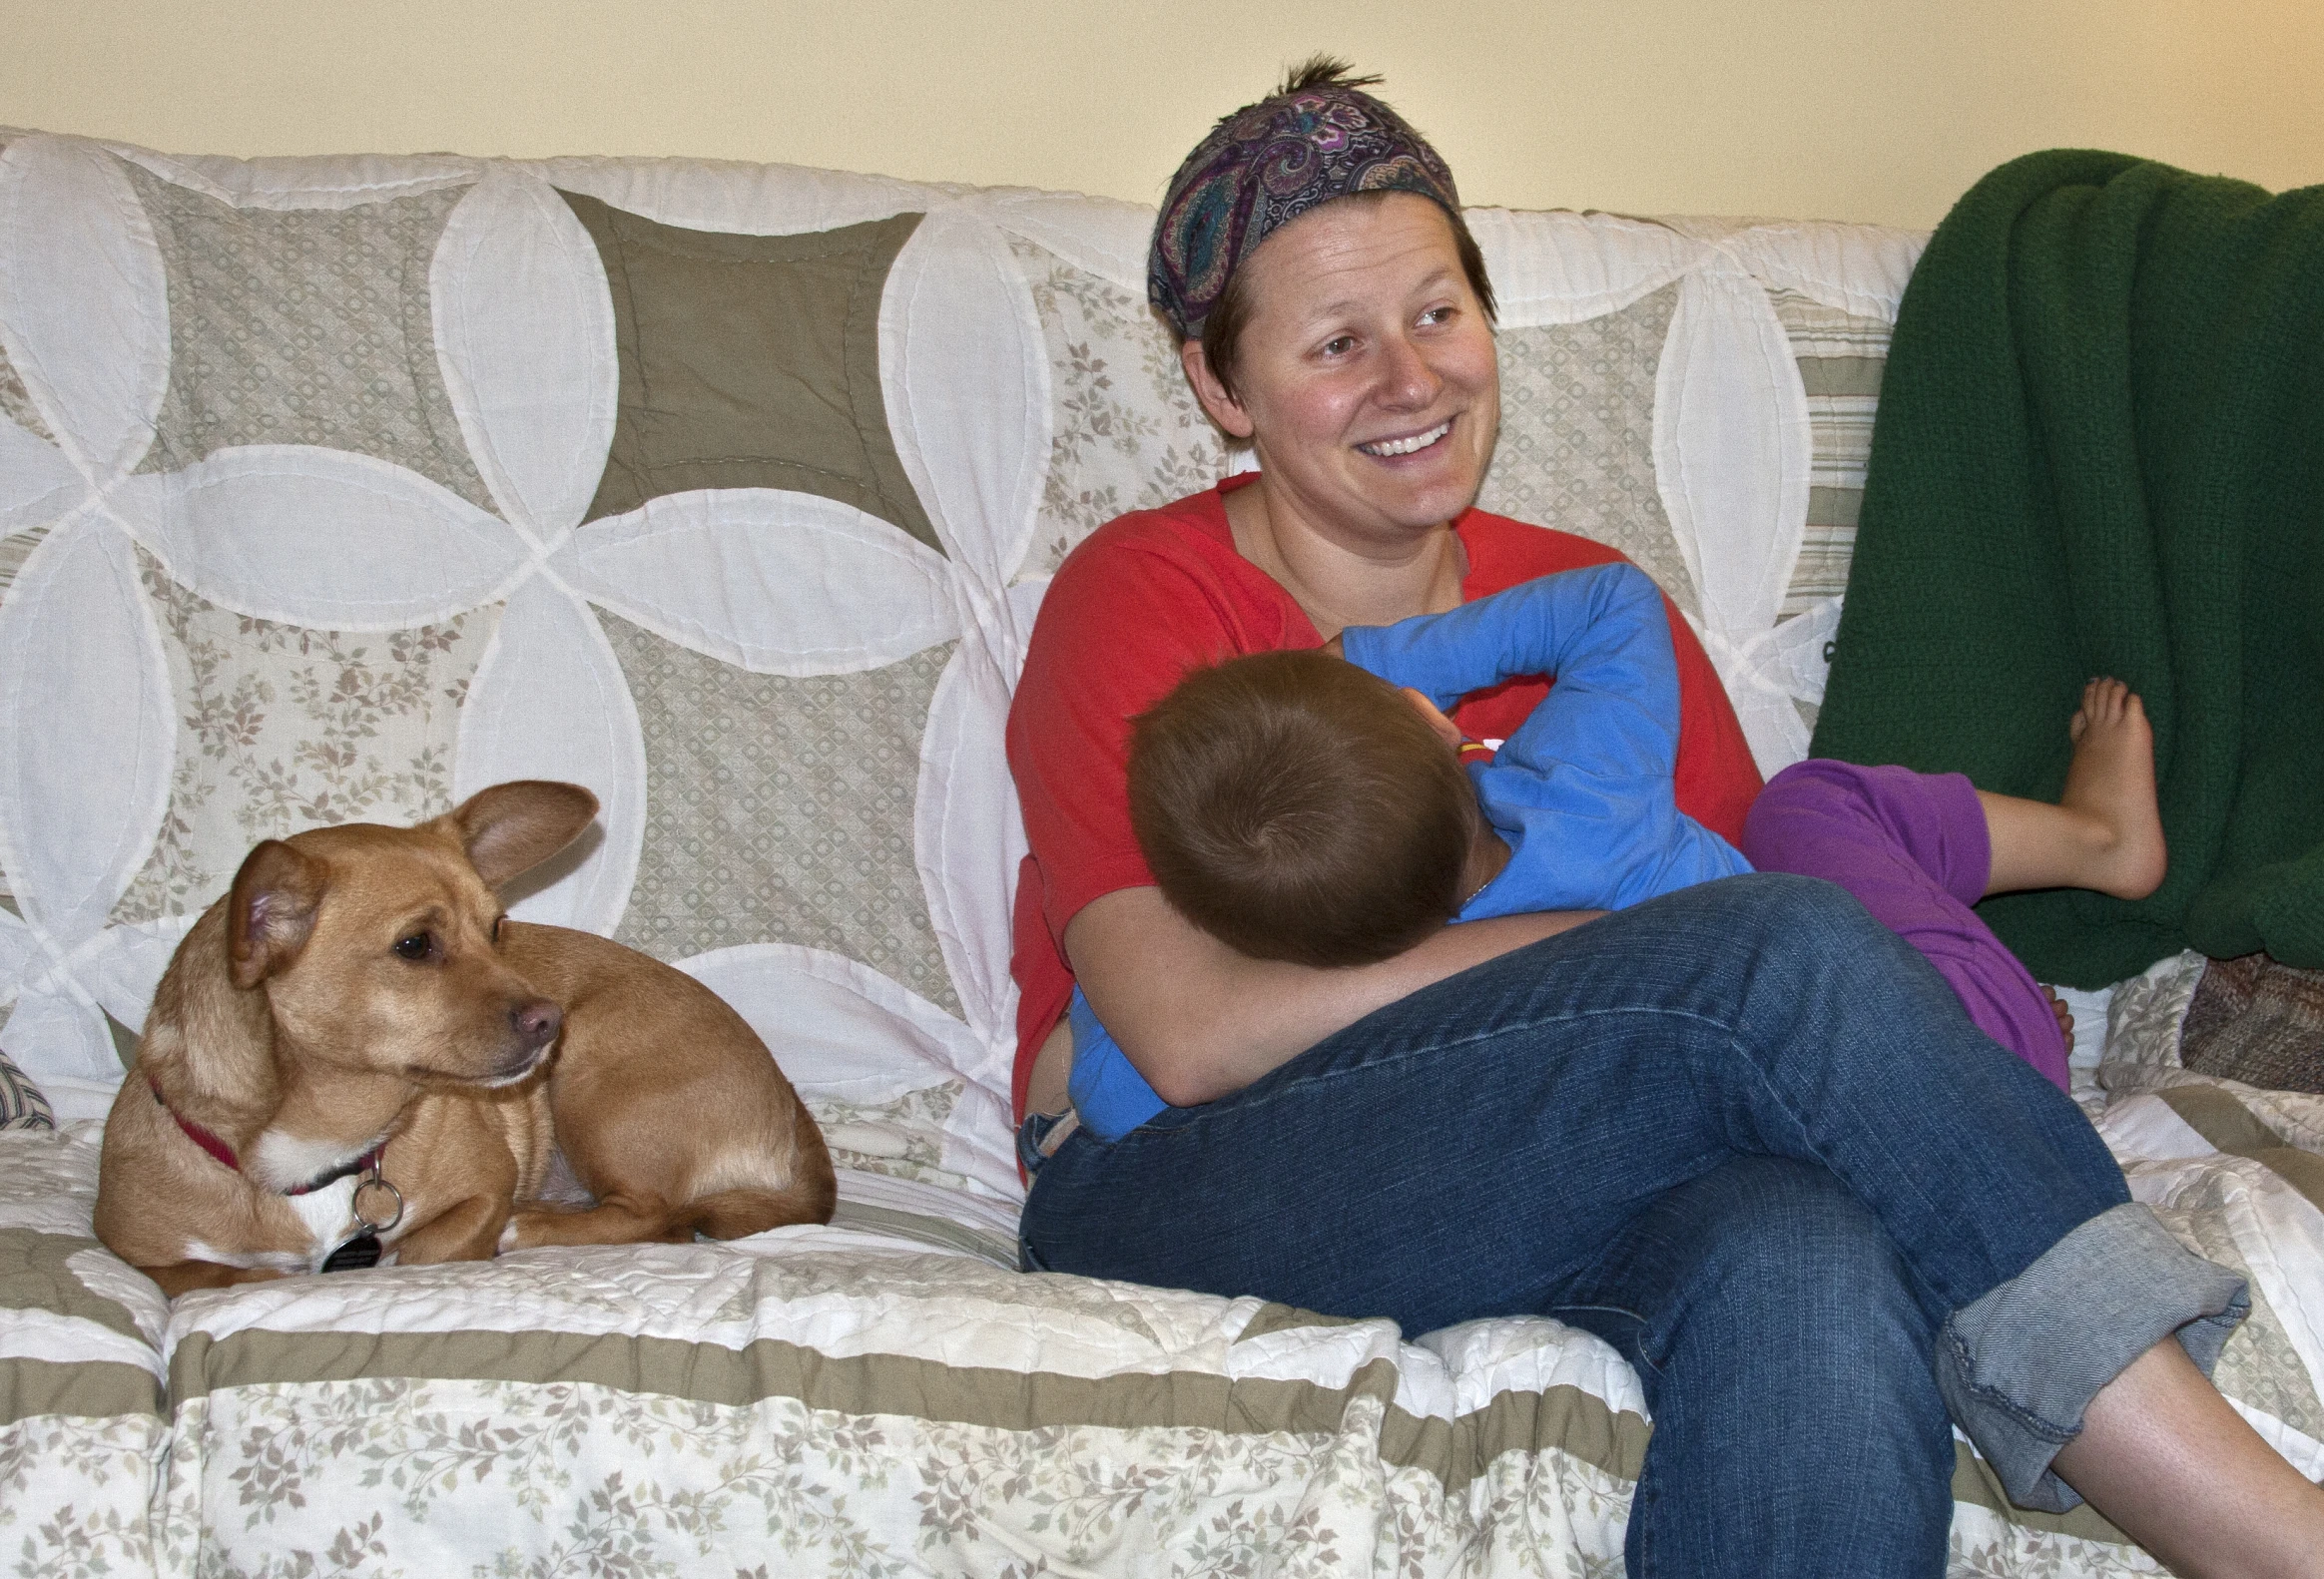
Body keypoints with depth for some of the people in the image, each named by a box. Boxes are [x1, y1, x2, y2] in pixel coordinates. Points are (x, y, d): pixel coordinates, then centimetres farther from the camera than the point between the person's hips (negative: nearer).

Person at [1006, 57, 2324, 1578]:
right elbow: (1192, 1033, -15)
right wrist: (1648, 934, -16)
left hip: (1535, 1194, 4)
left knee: (1805, 1254, -36)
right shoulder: (1140, 596, -2)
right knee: (1783, 949, -28)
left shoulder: (1590, 609, 15)